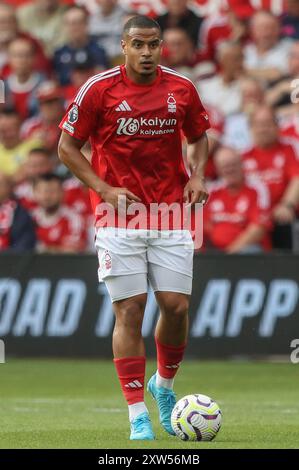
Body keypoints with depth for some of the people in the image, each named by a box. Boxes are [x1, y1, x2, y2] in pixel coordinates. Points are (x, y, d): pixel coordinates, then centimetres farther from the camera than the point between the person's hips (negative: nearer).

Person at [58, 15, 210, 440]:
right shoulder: (99, 88, -5)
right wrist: (105, 189, -11)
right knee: (130, 312, -6)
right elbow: (67, 147, 1)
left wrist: (197, 176, 1)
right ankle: (138, 416, -1)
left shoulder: (181, 89, 3)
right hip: (119, 214, -3)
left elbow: (199, 137, 20)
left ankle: (164, 385, 26)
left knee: (176, 307, -3)